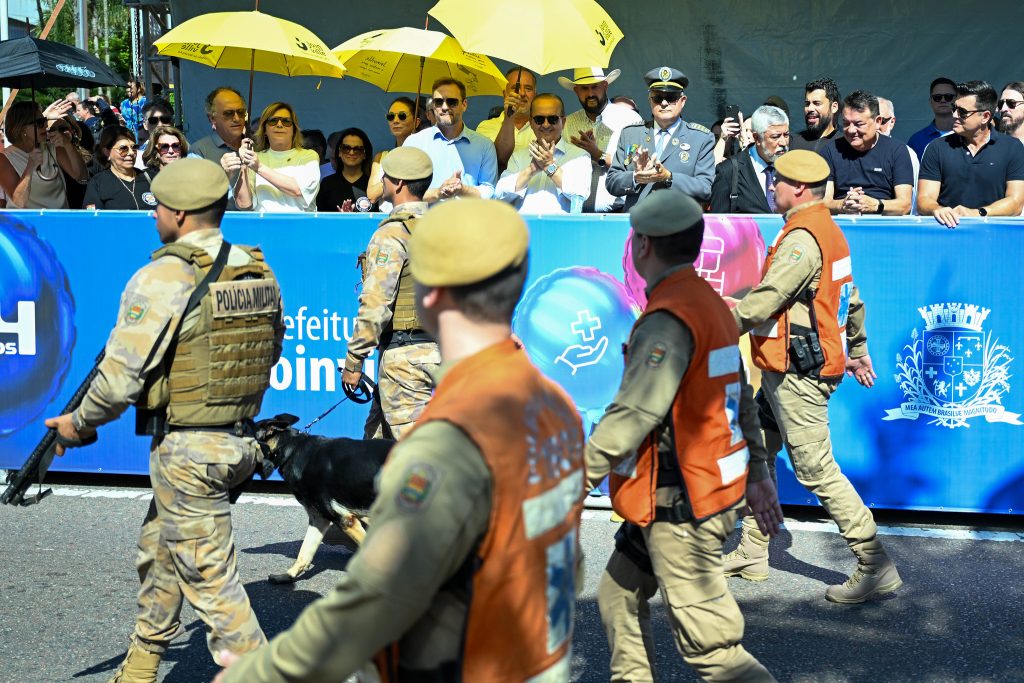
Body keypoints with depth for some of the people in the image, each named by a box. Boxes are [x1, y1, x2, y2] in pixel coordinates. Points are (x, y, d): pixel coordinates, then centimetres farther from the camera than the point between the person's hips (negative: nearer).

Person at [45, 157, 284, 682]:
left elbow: (120, 377, -17)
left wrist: (78, 425, 0)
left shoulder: (163, 278, -17)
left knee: (209, 577, 1)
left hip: (186, 450, -9)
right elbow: (270, 353, 14)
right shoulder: (259, 274, 5)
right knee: (158, 553, 24)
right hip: (239, 439, 9)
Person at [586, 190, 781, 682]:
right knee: (620, 595, 22)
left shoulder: (667, 321, -20)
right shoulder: (710, 302, 11)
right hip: (715, 487, 10)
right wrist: (757, 473, 23)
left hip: (681, 506, -10)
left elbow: (632, 415, -27)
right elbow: (741, 398, 17)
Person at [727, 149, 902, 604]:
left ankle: (876, 568, -1)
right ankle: (751, 555, 25)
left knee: (815, 469, -7)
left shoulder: (802, 239, -19)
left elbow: (760, 305, -24)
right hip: (789, 371, 11)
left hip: (797, 374, -11)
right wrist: (857, 350, 29)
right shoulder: (828, 230, 14)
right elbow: (851, 297, 21)